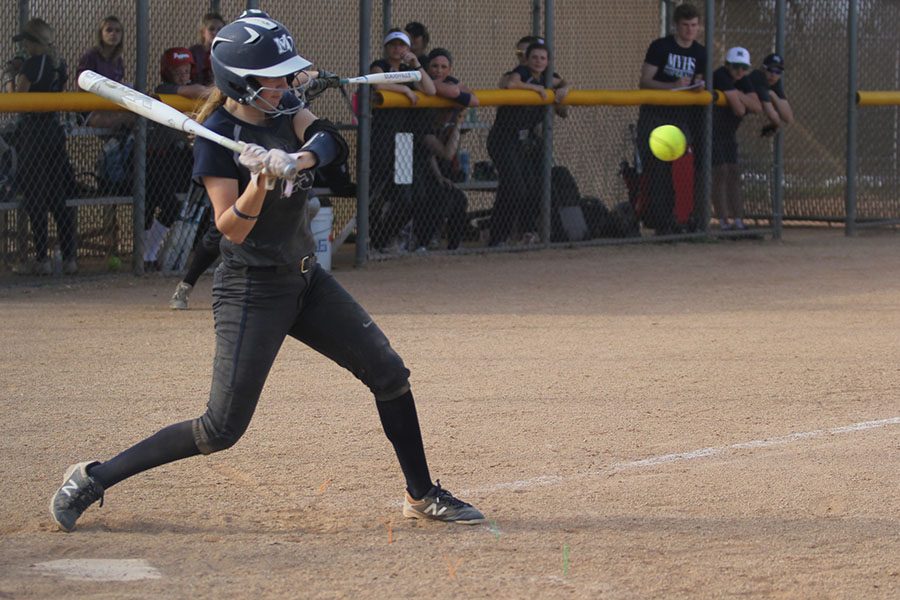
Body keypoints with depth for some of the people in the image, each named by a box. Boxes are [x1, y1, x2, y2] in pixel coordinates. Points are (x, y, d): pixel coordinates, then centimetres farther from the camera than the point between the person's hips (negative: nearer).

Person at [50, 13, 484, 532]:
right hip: (252, 289, -7)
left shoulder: (285, 107, 2)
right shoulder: (217, 137, -17)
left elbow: (331, 142, -18)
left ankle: (422, 496, 19)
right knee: (224, 428, -10)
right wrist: (258, 188, -39)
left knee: (389, 373, 5)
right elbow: (232, 228, -20)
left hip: (306, 278, 7)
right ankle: (91, 479, -1)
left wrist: (296, 160, -38)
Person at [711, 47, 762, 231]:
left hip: (728, 132, 8)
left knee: (734, 173, 5)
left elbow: (757, 107, -10)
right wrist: (741, 101, -8)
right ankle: (723, 221, -10)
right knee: (720, 172, -11)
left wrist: (739, 95, -20)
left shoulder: (743, 80, 3)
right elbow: (739, 109, -28)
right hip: (712, 131, -8)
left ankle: (738, 220, 6)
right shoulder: (721, 76, -22)